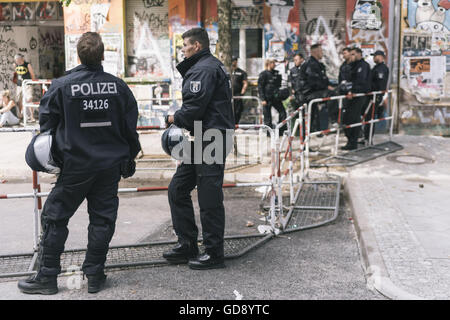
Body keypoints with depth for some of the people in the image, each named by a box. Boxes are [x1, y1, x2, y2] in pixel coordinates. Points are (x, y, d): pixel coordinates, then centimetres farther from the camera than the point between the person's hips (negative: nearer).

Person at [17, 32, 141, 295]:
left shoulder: (62, 86, -9)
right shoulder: (118, 86, -1)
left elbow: (46, 123, -2)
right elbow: (131, 127, 5)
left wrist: (53, 156, 13)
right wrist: (129, 159, 17)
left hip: (75, 165, -2)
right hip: (111, 164, 3)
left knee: (55, 218, 9)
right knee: (102, 219, 10)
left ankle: (47, 276, 15)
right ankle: (95, 276, 16)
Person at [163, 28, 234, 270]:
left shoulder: (204, 69, -13)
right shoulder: (211, 66, 22)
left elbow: (195, 107, -21)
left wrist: (174, 118, -3)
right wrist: (178, 119, 6)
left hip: (211, 140, -11)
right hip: (201, 141, 11)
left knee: (209, 197, -4)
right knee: (178, 190, 13)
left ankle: (214, 253, 6)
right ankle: (187, 245, 21)